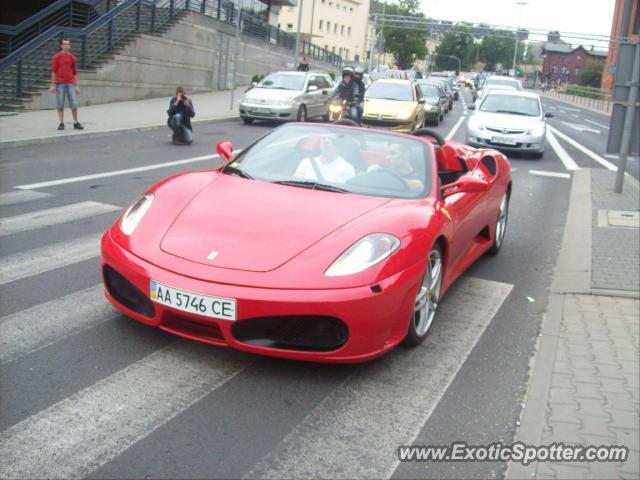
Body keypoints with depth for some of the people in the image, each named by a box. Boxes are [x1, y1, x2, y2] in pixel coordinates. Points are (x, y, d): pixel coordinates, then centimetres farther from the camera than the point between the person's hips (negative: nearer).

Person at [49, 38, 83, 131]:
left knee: (74, 104, -1)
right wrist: (53, 85, -4)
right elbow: (53, 71, 1)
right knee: (60, 105, 1)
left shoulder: (72, 57, 10)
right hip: (60, 84, -2)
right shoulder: (56, 57, 2)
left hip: (71, 84, 2)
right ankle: (61, 123, 9)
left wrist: (77, 86, 9)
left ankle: (76, 123, 9)